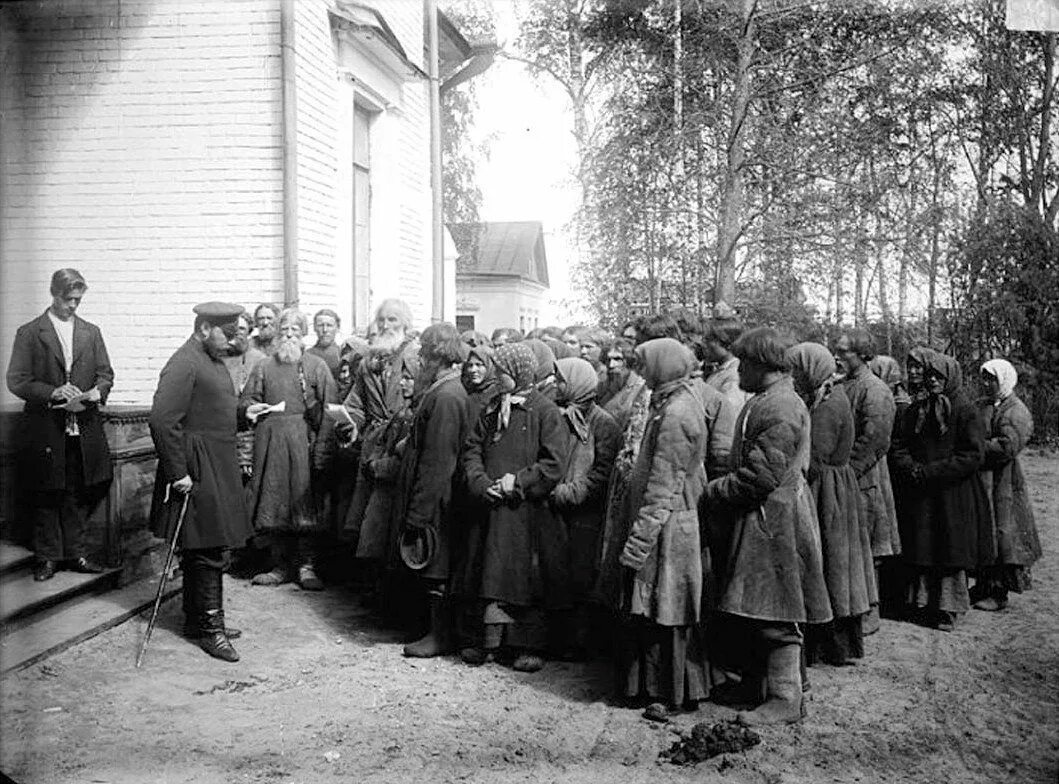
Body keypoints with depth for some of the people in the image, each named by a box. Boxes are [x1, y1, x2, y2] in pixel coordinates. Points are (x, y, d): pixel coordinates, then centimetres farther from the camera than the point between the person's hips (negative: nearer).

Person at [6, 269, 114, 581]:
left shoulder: (91, 332, 11)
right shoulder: (29, 333, 1)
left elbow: (105, 375, 11)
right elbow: (16, 380, -3)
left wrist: (95, 393, -11)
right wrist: (54, 393, -17)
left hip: (83, 430, 3)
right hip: (45, 430, -2)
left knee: (79, 496, 8)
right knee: (47, 496, 5)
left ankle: (75, 553, 19)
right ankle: (47, 557, 16)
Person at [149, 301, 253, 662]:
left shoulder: (214, 361, 15)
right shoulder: (183, 365, -17)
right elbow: (161, 421, -23)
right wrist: (178, 473, -21)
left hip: (219, 469, 10)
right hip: (198, 471, -10)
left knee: (208, 549, 16)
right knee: (206, 553, -4)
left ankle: (197, 619, 26)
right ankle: (210, 628, 5)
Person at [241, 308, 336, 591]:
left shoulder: (317, 366, 7)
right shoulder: (263, 367, 16)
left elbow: (328, 410, -1)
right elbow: (246, 400, 17)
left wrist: (321, 448, -11)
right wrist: (250, 409, -8)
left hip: (303, 442, -2)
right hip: (270, 444, 3)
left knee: (305, 505, -5)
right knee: (273, 506, 2)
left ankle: (306, 566, 2)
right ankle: (281, 567, 10)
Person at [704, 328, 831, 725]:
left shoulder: (781, 408, -19)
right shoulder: (760, 402, 14)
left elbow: (763, 476, -24)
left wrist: (714, 491, -14)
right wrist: (720, 489, 9)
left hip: (774, 523, -10)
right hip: (754, 520, 10)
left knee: (774, 614, -3)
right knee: (751, 612, 16)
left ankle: (786, 698, 6)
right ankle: (757, 684, 27)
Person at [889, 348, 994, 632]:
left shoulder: (963, 409, -7)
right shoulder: (914, 410, 11)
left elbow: (974, 454, -13)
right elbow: (900, 448, 12)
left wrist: (931, 472, -17)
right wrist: (912, 469, -10)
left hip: (955, 495, -5)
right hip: (919, 496, 5)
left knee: (951, 552, 1)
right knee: (921, 554, 7)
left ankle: (948, 610, 10)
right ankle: (925, 605, 16)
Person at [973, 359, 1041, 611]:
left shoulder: (1015, 411, -10)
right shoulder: (982, 405, 12)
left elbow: (1007, 448, -21)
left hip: (1001, 483, -7)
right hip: (979, 480, 7)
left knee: (998, 536, -1)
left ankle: (999, 594, 7)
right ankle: (983, 586, 23)